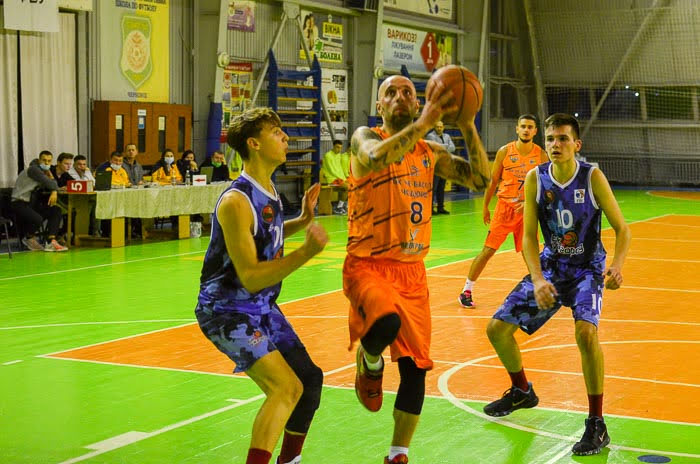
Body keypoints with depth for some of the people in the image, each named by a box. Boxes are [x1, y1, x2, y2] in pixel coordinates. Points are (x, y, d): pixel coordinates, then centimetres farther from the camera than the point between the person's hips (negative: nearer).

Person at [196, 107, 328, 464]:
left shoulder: (268, 188, 4)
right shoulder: (237, 201, -24)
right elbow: (250, 277, -28)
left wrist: (303, 220, 10)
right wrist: (305, 253, -35)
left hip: (262, 307, 9)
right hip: (228, 310, -9)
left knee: (309, 379, 14)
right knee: (286, 387, -22)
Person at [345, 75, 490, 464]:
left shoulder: (431, 153, 11)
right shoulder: (366, 138, -4)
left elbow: (480, 179, 2)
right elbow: (375, 158, -29)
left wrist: (467, 126, -8)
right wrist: (425, 121, -33)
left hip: (412, 271, 5)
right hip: (367, 265, -5)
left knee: (415, 367, 3)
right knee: (387, 323, -36)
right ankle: (369, 362, 1)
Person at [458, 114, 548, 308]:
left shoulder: (541, 155, -2)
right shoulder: (505, 152, -3)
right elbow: (493, 180, 5)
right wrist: (485, 206, 7)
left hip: (526, 210, 1)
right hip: (504, 207, -1)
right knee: (488, 250, -2)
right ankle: (466, 291, 6)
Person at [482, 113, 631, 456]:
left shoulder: (592, 177, -18)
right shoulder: (535, 179, -10)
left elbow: (622, 229, -14)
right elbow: (529, 237, -8)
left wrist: (617, 265, -33)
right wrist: (538, 280, -23)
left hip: (587, 268, -4)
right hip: (550, 265, 4)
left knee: (586, 331, -31)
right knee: (497, 329, 2)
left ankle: (596, 425, -17)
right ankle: (522, 392, 32)